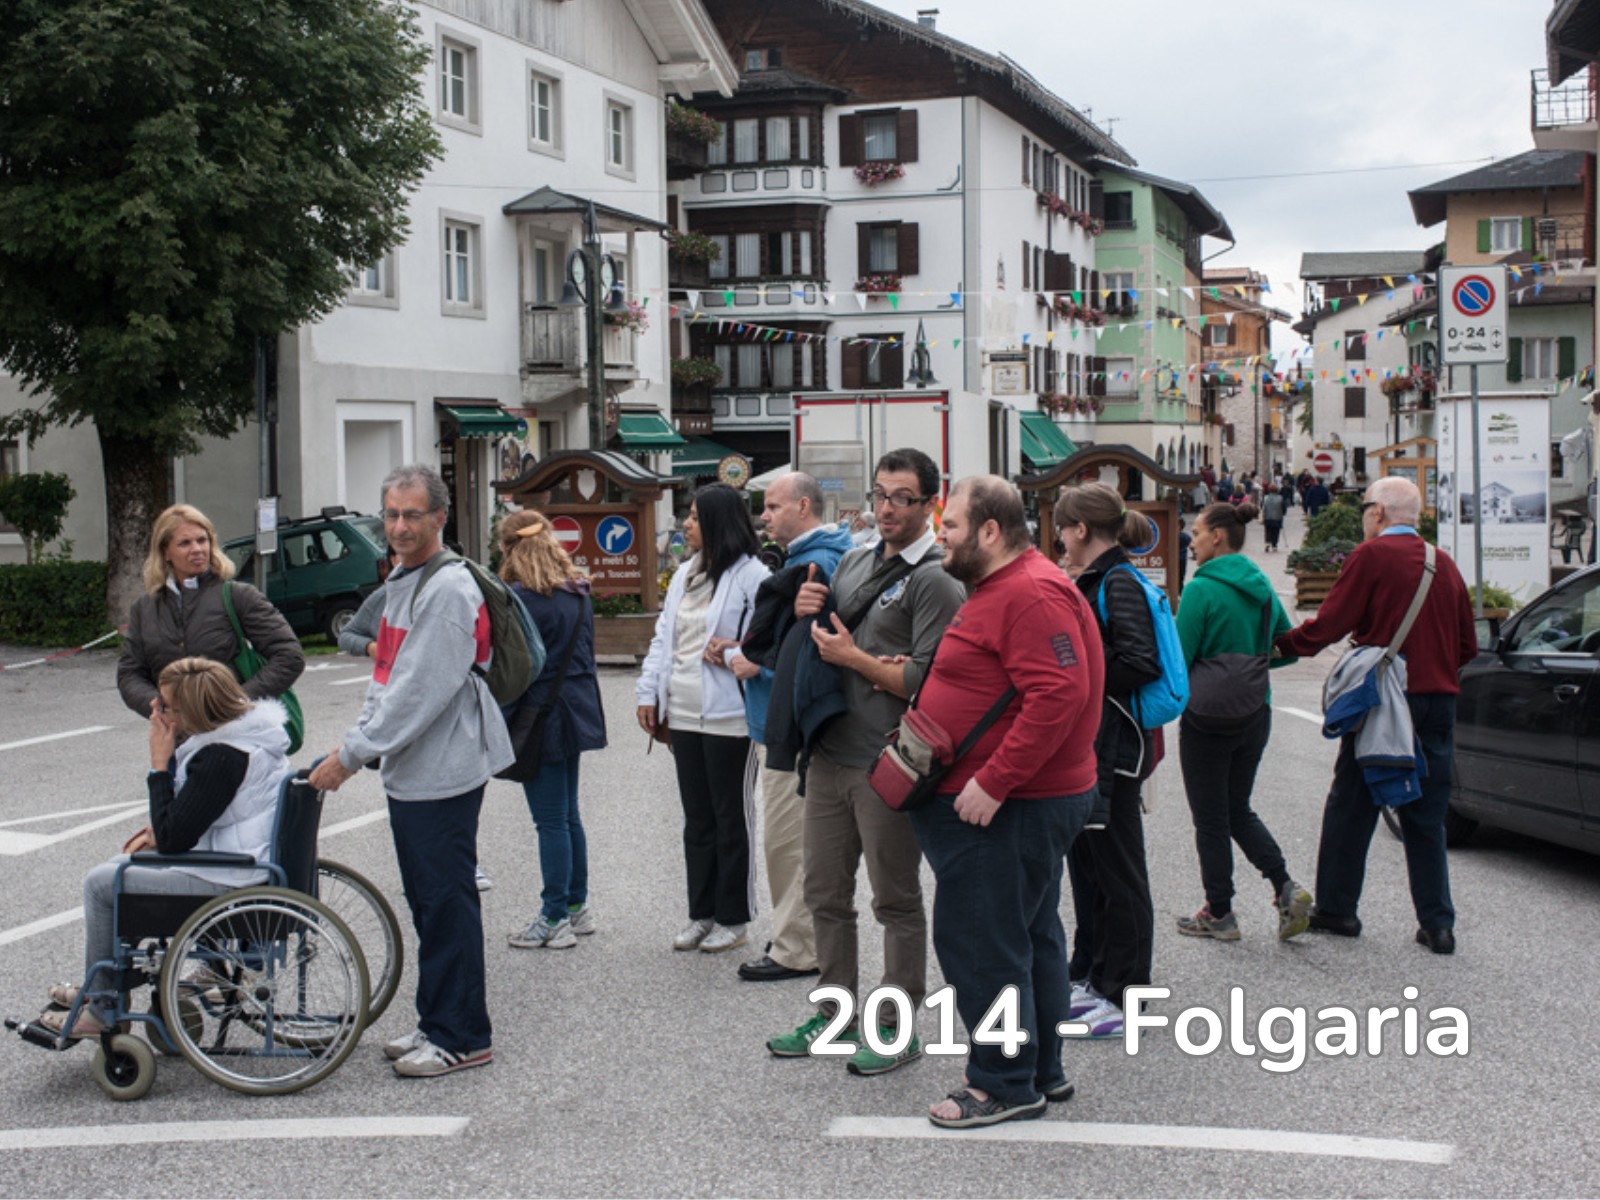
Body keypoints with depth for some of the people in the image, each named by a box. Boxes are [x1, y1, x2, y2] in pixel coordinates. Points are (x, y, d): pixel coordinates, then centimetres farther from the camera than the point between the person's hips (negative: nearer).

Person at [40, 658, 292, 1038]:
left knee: (101, 883, 0)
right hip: (251, 859, 10)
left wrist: (160, 766, -14)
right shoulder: (250, 726, 5)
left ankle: (101, 1008, 13)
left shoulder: (221, 758, -25)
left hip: (230, 882, -10)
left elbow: (172, 838, -20)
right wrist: (160, 832, 9)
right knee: (121, 864, 24)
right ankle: (99, 987, 33)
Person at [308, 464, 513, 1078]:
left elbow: (420, 692, -21)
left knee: (447, 903, -4)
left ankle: (460, 1038, 4)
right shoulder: (402, 581, 15)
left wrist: (351, 754, -18)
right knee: (426, 903, 16)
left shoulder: (449, 589, -17)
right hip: (408, 772, 10)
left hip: (442, 773, -10)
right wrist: (355, 743, 13)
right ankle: (436, 1023, 26)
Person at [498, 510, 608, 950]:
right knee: (568, 815, 17)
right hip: (577, 711, 8)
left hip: (542, 715, -8)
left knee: (551, 821, -2)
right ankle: (577, 906, 24)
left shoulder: (520, 598, -17)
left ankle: (555, 919, 4)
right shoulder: (578, 593, 8)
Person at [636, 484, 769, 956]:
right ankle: (701, 913, 23)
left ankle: (732, 919, 13)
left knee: (732, 818, 4)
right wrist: (649, 692, 9)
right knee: (697, 818, 14)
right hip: (683, 714, 8)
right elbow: (663, 638, 15)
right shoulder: (684, 575, 13)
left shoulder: (751, 575, -12)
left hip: (728, 716, -8)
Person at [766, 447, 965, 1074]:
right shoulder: (855, 561, 13)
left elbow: (926, 682, -19)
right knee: (825, 893, 15)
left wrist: (852, 657, -12)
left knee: (895, 900, 4)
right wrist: (805, 611, 0)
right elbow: (823, 640, 21)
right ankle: (835, 1011, 29)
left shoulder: (936, 581, -11)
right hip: (831, 752, 8)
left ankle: (899, 1028, 15)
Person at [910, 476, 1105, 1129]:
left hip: (1005, 808, -11)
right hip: (1002, 803, 11)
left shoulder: (1032, 594, -19)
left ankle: (1006, 1085, 4)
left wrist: (992, 783, -28)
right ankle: (1042, 1071, 27)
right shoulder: (999, 588, 16)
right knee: (1029, 936, 17)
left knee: (976, 939, -5)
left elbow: (1059, 694, -29)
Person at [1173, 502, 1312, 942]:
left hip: (1208, 718, -7)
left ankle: (1219, 913, 12)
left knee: (1211, 818, 5)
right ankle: (1285, 888, 3)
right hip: (1255, 715, 7)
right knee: (1239, 810, 19)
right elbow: (1289, 647, 14)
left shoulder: (1202, 590, -16)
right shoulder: (1262, 587, 6)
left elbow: (1179, 657, -18)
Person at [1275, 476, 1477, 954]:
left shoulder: (1372, 556, -8)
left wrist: (1285, 641, 6)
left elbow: (1329, 625, -10)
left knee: (1350, 808, 8)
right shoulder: (1444, 564, 10)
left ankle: (1335, 908, 16)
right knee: (1426, 817, 11)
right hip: (1438, 701, 5)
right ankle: (1437, 924, 9)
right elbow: (1468, 646, 14)